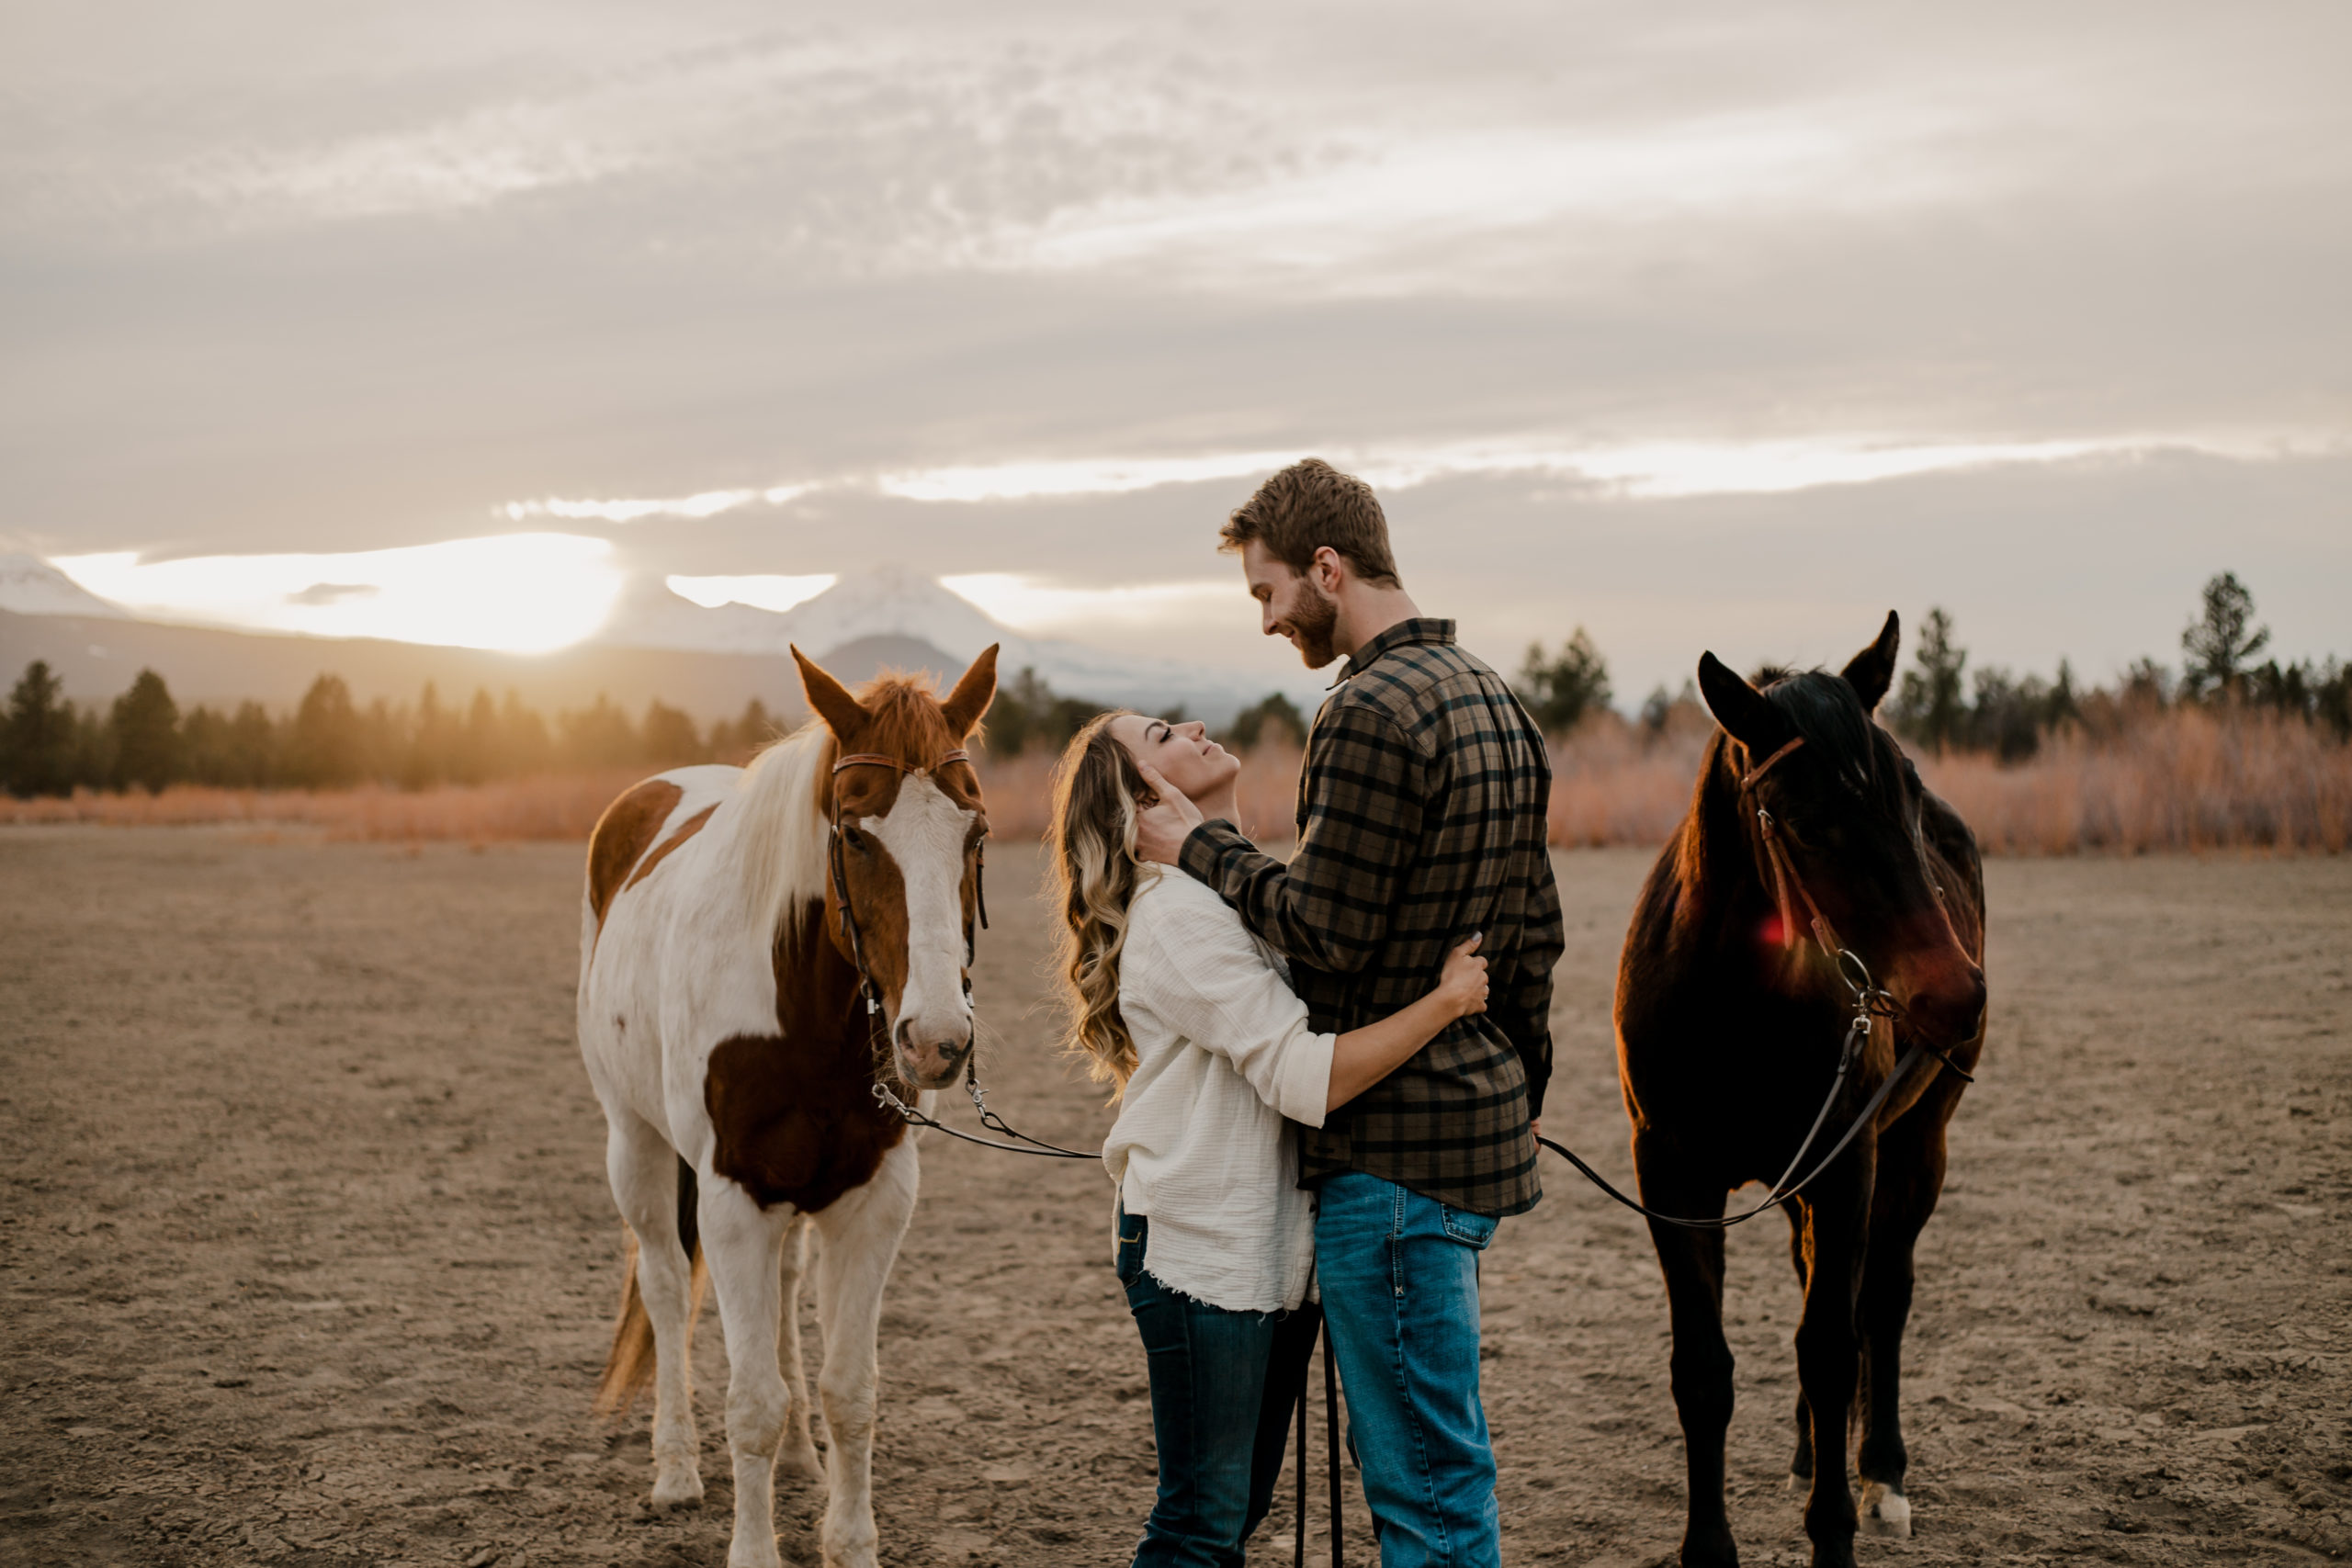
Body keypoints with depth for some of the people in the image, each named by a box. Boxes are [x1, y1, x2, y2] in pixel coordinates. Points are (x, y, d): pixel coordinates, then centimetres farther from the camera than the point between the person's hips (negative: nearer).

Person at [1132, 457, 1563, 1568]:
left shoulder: (1371, 713, -17)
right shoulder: (1493, 699, 14)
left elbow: (1324, 927, -20)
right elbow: (1535, 929, 18)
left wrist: (1201, 848, -6)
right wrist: (1523, 1088, 23)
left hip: (1395, 1142, -10)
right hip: (1483, 1118, 10)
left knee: (1425, 1476, -2)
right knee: (1431, 1457, 20)